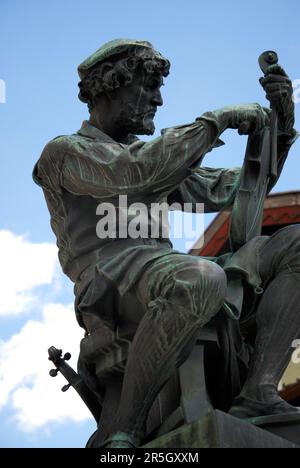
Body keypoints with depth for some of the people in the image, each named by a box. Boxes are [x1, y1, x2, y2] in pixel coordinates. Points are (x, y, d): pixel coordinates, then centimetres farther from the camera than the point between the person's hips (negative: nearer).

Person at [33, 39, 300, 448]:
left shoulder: (147, 154, 31)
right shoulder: (63, 153, 9)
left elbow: (235, 192, 25)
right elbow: (140, 173, -13)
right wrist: (219, 119, -8)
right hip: (113, 290, -7)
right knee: (201, 280, -41)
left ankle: (257, 394, -21)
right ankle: (124, 430, -26)